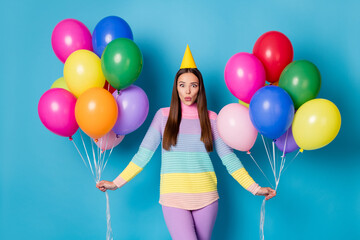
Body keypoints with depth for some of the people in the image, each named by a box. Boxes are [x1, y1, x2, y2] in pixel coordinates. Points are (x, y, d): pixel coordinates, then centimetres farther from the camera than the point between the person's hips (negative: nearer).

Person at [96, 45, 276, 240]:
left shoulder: (210, 118, 5)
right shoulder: (164, 115, 3)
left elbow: (228, 158, 3)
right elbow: (143, 154, 3)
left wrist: (254, 188, -4)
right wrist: (116, 183, -3)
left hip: (206, 197, 2)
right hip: (173, 197, -1)